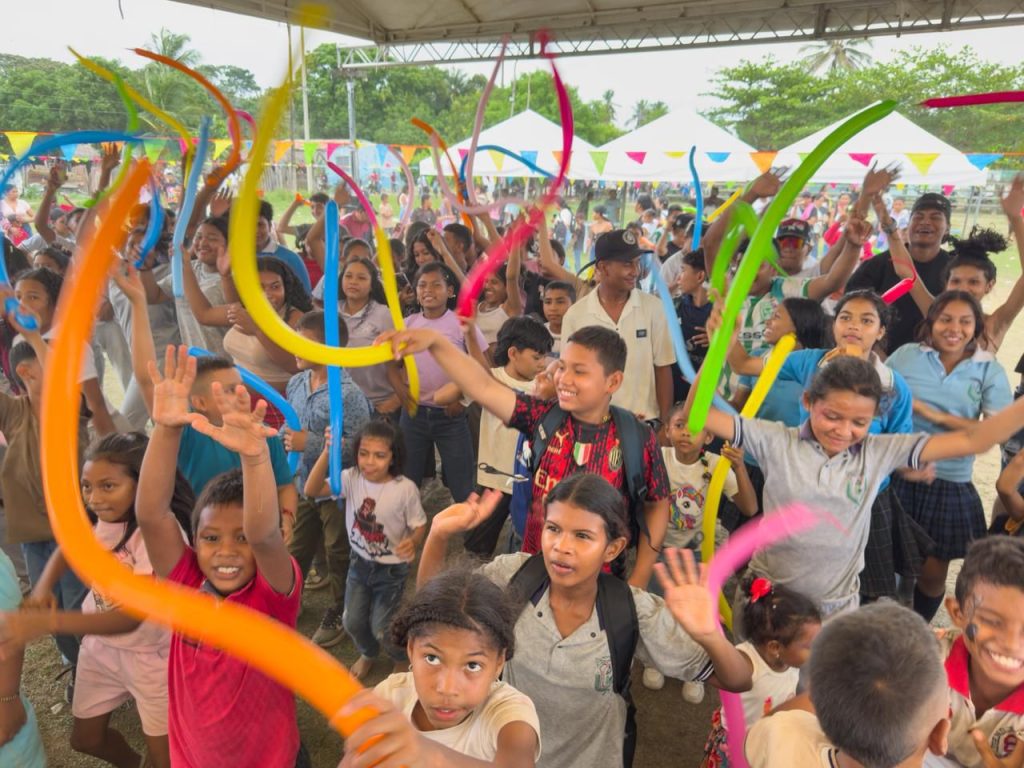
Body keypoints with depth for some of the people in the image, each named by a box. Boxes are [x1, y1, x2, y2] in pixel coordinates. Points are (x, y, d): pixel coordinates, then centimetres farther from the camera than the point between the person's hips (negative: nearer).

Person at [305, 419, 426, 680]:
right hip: (359, 562, 4)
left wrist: (413, 543, -34)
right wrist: (327, 452, -38)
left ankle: (402, 658, 37)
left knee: (381, 627, 2)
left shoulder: (405, 489, -22)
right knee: (352, 622, 13)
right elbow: (312, 490, -27)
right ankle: (368, 654, 49)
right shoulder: (351, 478, -14)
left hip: (392, 569, -4)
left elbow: (419, 525, -11)